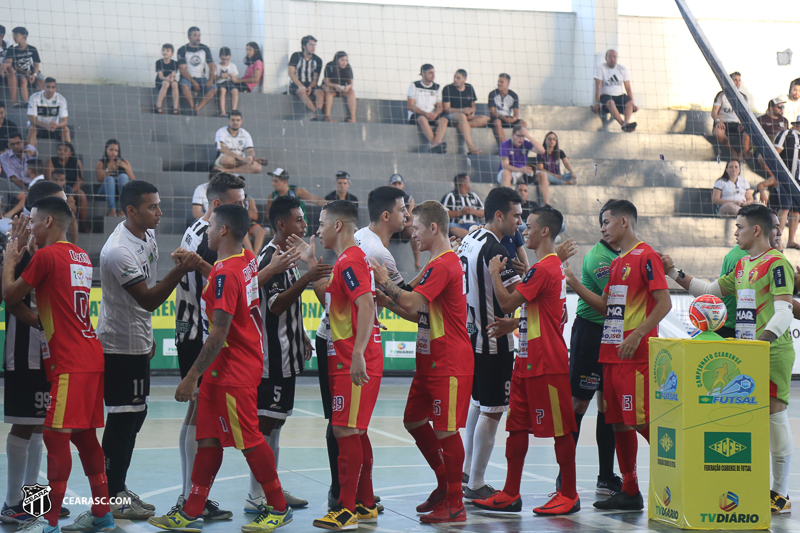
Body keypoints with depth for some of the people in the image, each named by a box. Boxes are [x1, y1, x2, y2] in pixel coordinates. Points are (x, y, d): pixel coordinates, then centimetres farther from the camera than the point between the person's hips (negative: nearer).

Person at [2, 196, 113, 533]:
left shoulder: (46, 255, -10)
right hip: (90, 357, 9)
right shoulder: (81, 257, 16)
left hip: (69, 363, -9)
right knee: (84, 435, 14)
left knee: (56, 436, -7)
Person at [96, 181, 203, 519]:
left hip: (138, 342, 9)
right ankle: (111, 498, 3)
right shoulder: (119, 251, -23)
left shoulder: (148, 236, 7)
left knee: (135, 416, 14)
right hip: (119, 345, -9)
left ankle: (119, 488, 24)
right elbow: (148, 299, -25)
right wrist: (181, 270, -34)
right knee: (122, 418, -5)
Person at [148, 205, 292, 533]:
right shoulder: (248, 261, 5)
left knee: (249, 439, 1)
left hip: (233, 370, -10)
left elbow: (219, 333, -25)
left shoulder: (225, 274, -22)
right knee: (208, 438, 11)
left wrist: (192, 376, -22)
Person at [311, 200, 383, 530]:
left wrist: (357, 355, -32)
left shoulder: (349, 262, -15)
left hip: (354, 364, -11)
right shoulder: (351, 259, 18)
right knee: (355, 432, 14)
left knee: (345, 431, -9)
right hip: (349, 362, 11)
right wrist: (316, 280, 24)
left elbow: (366, 307, -27)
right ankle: (365, 505, 21)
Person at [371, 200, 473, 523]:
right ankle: (445, 485, 27)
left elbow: (411, 303, -27)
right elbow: (419, 313, 20)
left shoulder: (443, 265, -18)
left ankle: (455, 505, 3)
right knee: (413, 420, 15)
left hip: (449, 363, -11)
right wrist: (387, 299, 11)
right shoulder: (438, 263, 17)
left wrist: (384, 282, -14)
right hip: (430, 360, 11)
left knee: (445, 429, -5)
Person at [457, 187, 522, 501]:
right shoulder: (494, 249, -20)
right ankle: (476, 485, 2)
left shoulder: (469, 240, 9)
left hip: (471, 335, 10)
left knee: (479, 402, 22)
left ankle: (467, 469, 32)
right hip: (493, 342, -10)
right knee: (492, 410, -3)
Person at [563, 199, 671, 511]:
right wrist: (575, 285, 10)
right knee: (619, 422, 9)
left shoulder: (646, 256, -8)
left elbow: (664, 303, -14)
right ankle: (630, 493, 15)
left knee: (643, 421, -10)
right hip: (611, 353, 9)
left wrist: (637, 335, -22)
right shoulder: (616, 263, 19)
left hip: (635, 355, -9)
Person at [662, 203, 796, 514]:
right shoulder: (742, 265, 18)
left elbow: (784, 310, -19)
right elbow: (710, 291, 29)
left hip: (772, 351, -8)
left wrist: (762, 338, -32)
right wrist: (675, 274, 23)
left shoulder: (776, 263, -10)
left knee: (774, 415, -6)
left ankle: (780, 494, 1)